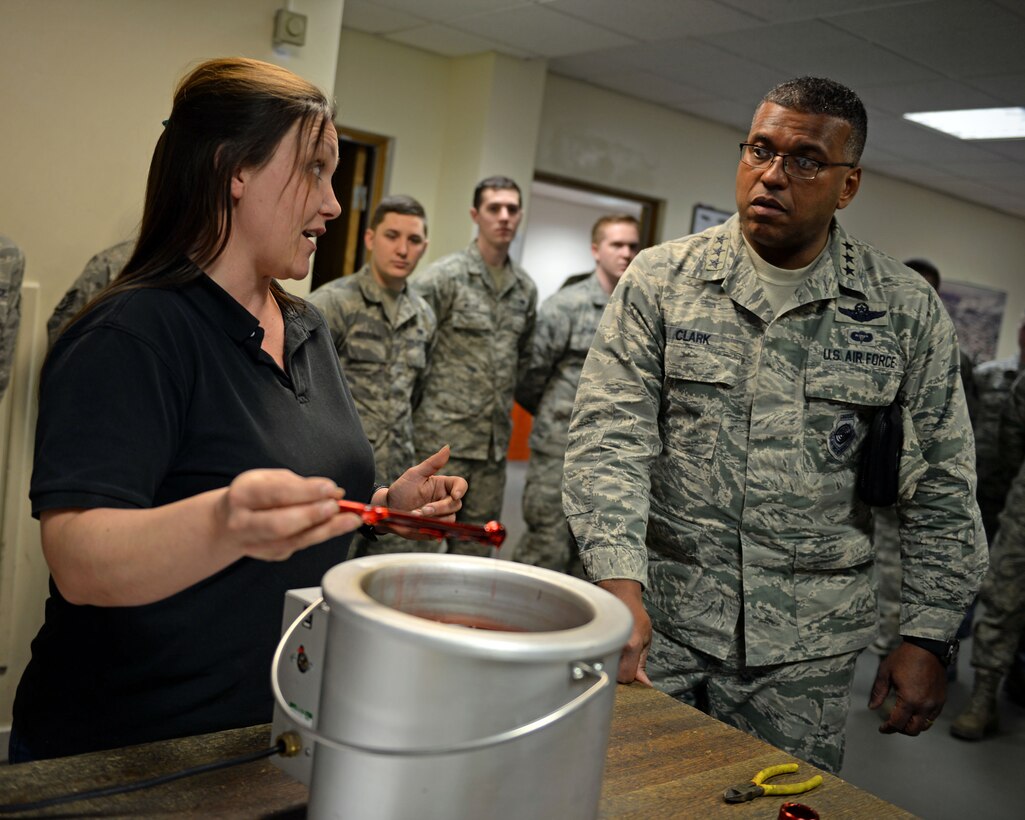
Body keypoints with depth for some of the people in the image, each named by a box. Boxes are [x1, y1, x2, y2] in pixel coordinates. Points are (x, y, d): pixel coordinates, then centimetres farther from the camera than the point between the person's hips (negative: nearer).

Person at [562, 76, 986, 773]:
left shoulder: (907, 311, 0)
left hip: (805, 647, 1)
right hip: (659, 621, 0)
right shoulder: (660, 280, -2)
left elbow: (942, 485, 4)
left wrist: (929, 637, 0)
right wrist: (620, 584, -22)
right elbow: (610, 434, -10)